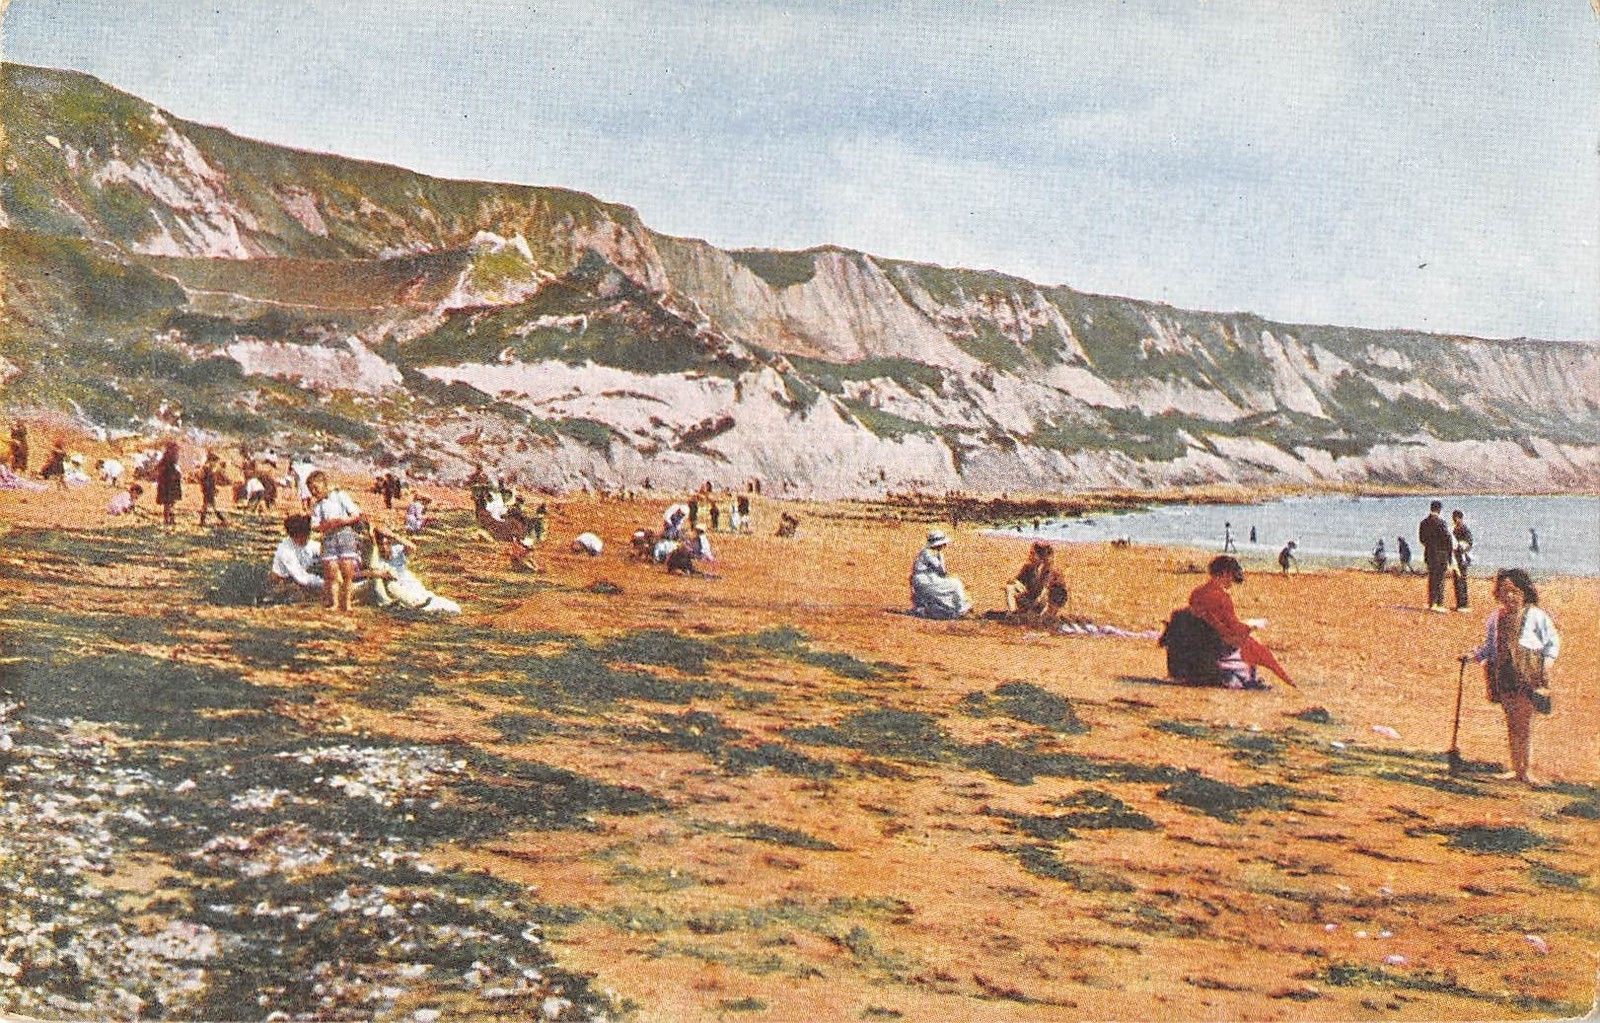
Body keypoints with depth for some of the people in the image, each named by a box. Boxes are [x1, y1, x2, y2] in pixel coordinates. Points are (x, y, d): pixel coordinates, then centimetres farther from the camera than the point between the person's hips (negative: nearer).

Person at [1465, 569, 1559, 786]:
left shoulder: (1535, 615, -2)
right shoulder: (1495, 617, 10)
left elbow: (1553, 642, 4)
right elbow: (1490, 646, 17)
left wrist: (1547, 661, -11)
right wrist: (1474, 654, 1)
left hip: (1528, 674, -4)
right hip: (1503, 674, 4)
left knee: (1523, 721, -6)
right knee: (1511, 721, 9)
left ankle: (1523, 770, -1)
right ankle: (1516, 768, 15)